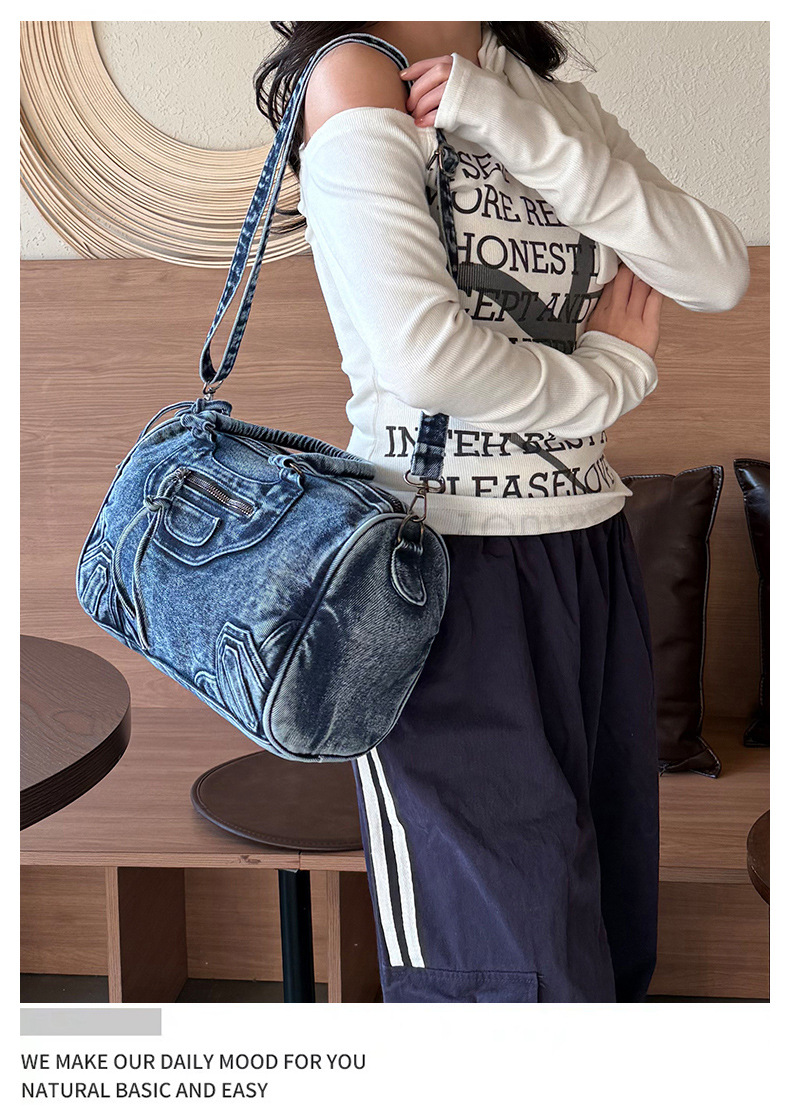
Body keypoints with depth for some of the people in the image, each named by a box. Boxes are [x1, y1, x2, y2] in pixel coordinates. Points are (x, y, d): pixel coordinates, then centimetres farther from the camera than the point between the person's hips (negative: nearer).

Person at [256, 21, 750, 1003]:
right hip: (445, 552, -6)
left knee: (612, 935, 13)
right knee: (513, 963, 1)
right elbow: (424, 354, -20)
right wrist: (612, 372, -2)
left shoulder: (557, 103, 15)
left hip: (591, 549, 7)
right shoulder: (359, 75, -6)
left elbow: (717, 276, -1)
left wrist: (518, 126, -10)